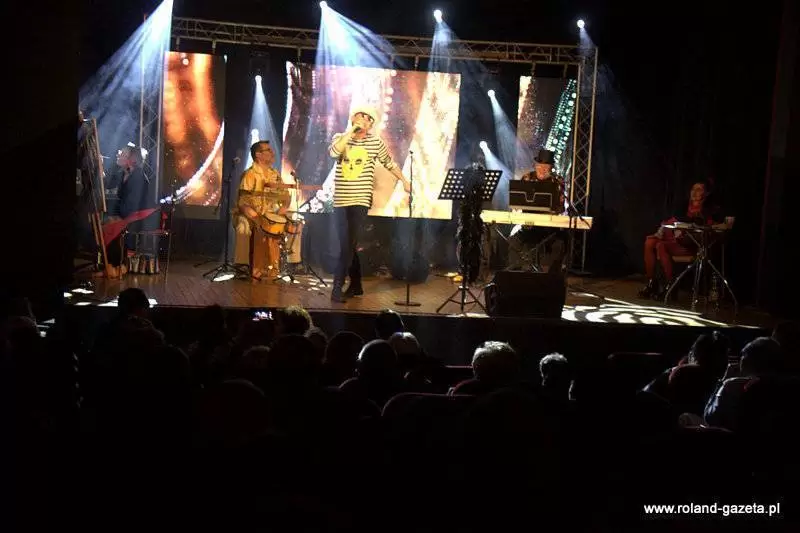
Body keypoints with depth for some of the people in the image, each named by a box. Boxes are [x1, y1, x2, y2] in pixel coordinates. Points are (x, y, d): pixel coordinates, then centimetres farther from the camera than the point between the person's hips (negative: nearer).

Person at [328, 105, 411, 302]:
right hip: (340, 200, 3)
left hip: (360, 200, -3)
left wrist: (405, 181, 20)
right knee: (347, 245, 8)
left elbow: (389, 163, 16)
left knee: (349, 244, -11)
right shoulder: (340, 138, 6)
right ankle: (356, 285, 20)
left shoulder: (375, 142, 3)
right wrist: (351, 132, -16)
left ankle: (338, 287, -11)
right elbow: (334, 152, -16)